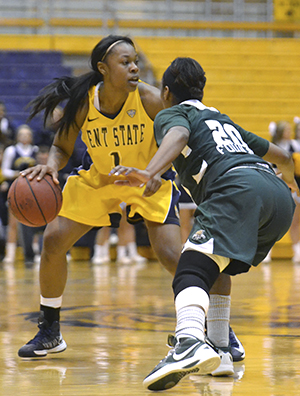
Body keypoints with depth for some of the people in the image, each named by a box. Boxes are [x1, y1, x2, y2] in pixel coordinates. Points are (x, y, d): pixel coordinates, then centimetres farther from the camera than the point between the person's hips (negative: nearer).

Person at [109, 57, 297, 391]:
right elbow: (282, 157, 47)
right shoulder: (223, 119, 40)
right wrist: (288, 179, 70)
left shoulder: (171, 114, 21)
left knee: (191, 272, -21)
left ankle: (189, 343, -49)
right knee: (216, 268, 27)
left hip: (238, 187, -7)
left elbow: (179, 136, -6)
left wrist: (148, 173, -23)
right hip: (279, 197, 7)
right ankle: (217, 354, 17)